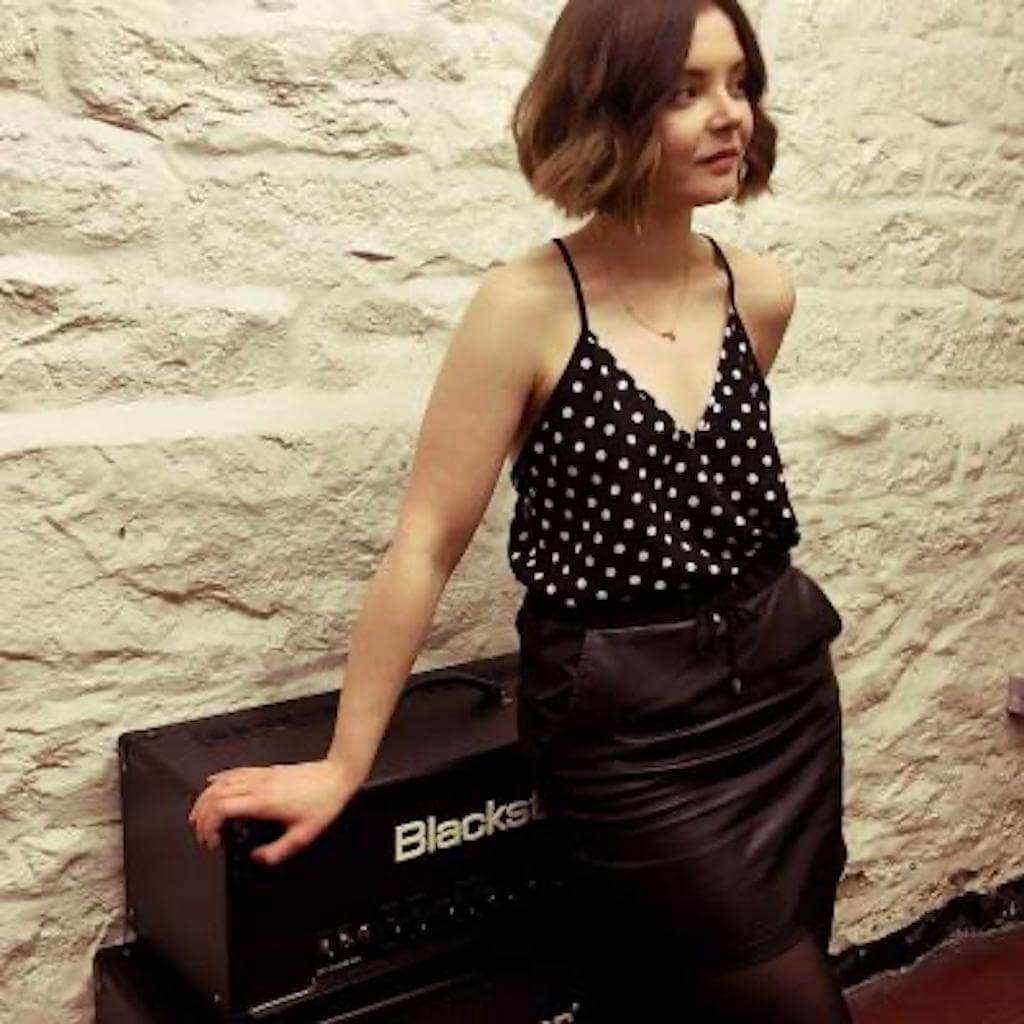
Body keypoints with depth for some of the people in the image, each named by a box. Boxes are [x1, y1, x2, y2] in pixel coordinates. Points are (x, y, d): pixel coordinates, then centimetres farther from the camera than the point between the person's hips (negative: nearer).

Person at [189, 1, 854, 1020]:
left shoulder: (761, 292, 0)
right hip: (623, 727, -5)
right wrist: (343, 765, -11)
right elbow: (425, 544, -14)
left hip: (784, 687, 5)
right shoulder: (528, 306, -15)